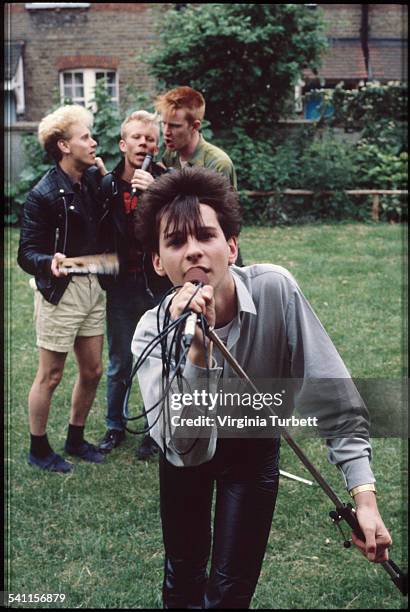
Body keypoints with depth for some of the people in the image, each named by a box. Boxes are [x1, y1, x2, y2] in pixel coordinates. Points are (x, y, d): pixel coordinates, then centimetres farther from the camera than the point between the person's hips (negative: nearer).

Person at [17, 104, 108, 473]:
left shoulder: (93, 180, 4)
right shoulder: (44, 194, -16)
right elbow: (27, 253, -16)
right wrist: (50, 262, -36)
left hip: (93, 287, 7)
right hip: (60, 291, -7)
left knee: (92, 371, 14)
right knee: (50, 375, 5)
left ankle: (75, 439, 33)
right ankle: (38, 450, 23)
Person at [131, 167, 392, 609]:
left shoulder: (275, 289, -31)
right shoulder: (153, 332, -29)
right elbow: (185, 449, -38)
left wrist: (363, 494, -29)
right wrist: (196, 351, -50)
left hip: (255, 445, 0)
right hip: (187, 451, 0)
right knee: (183, 575, 14)